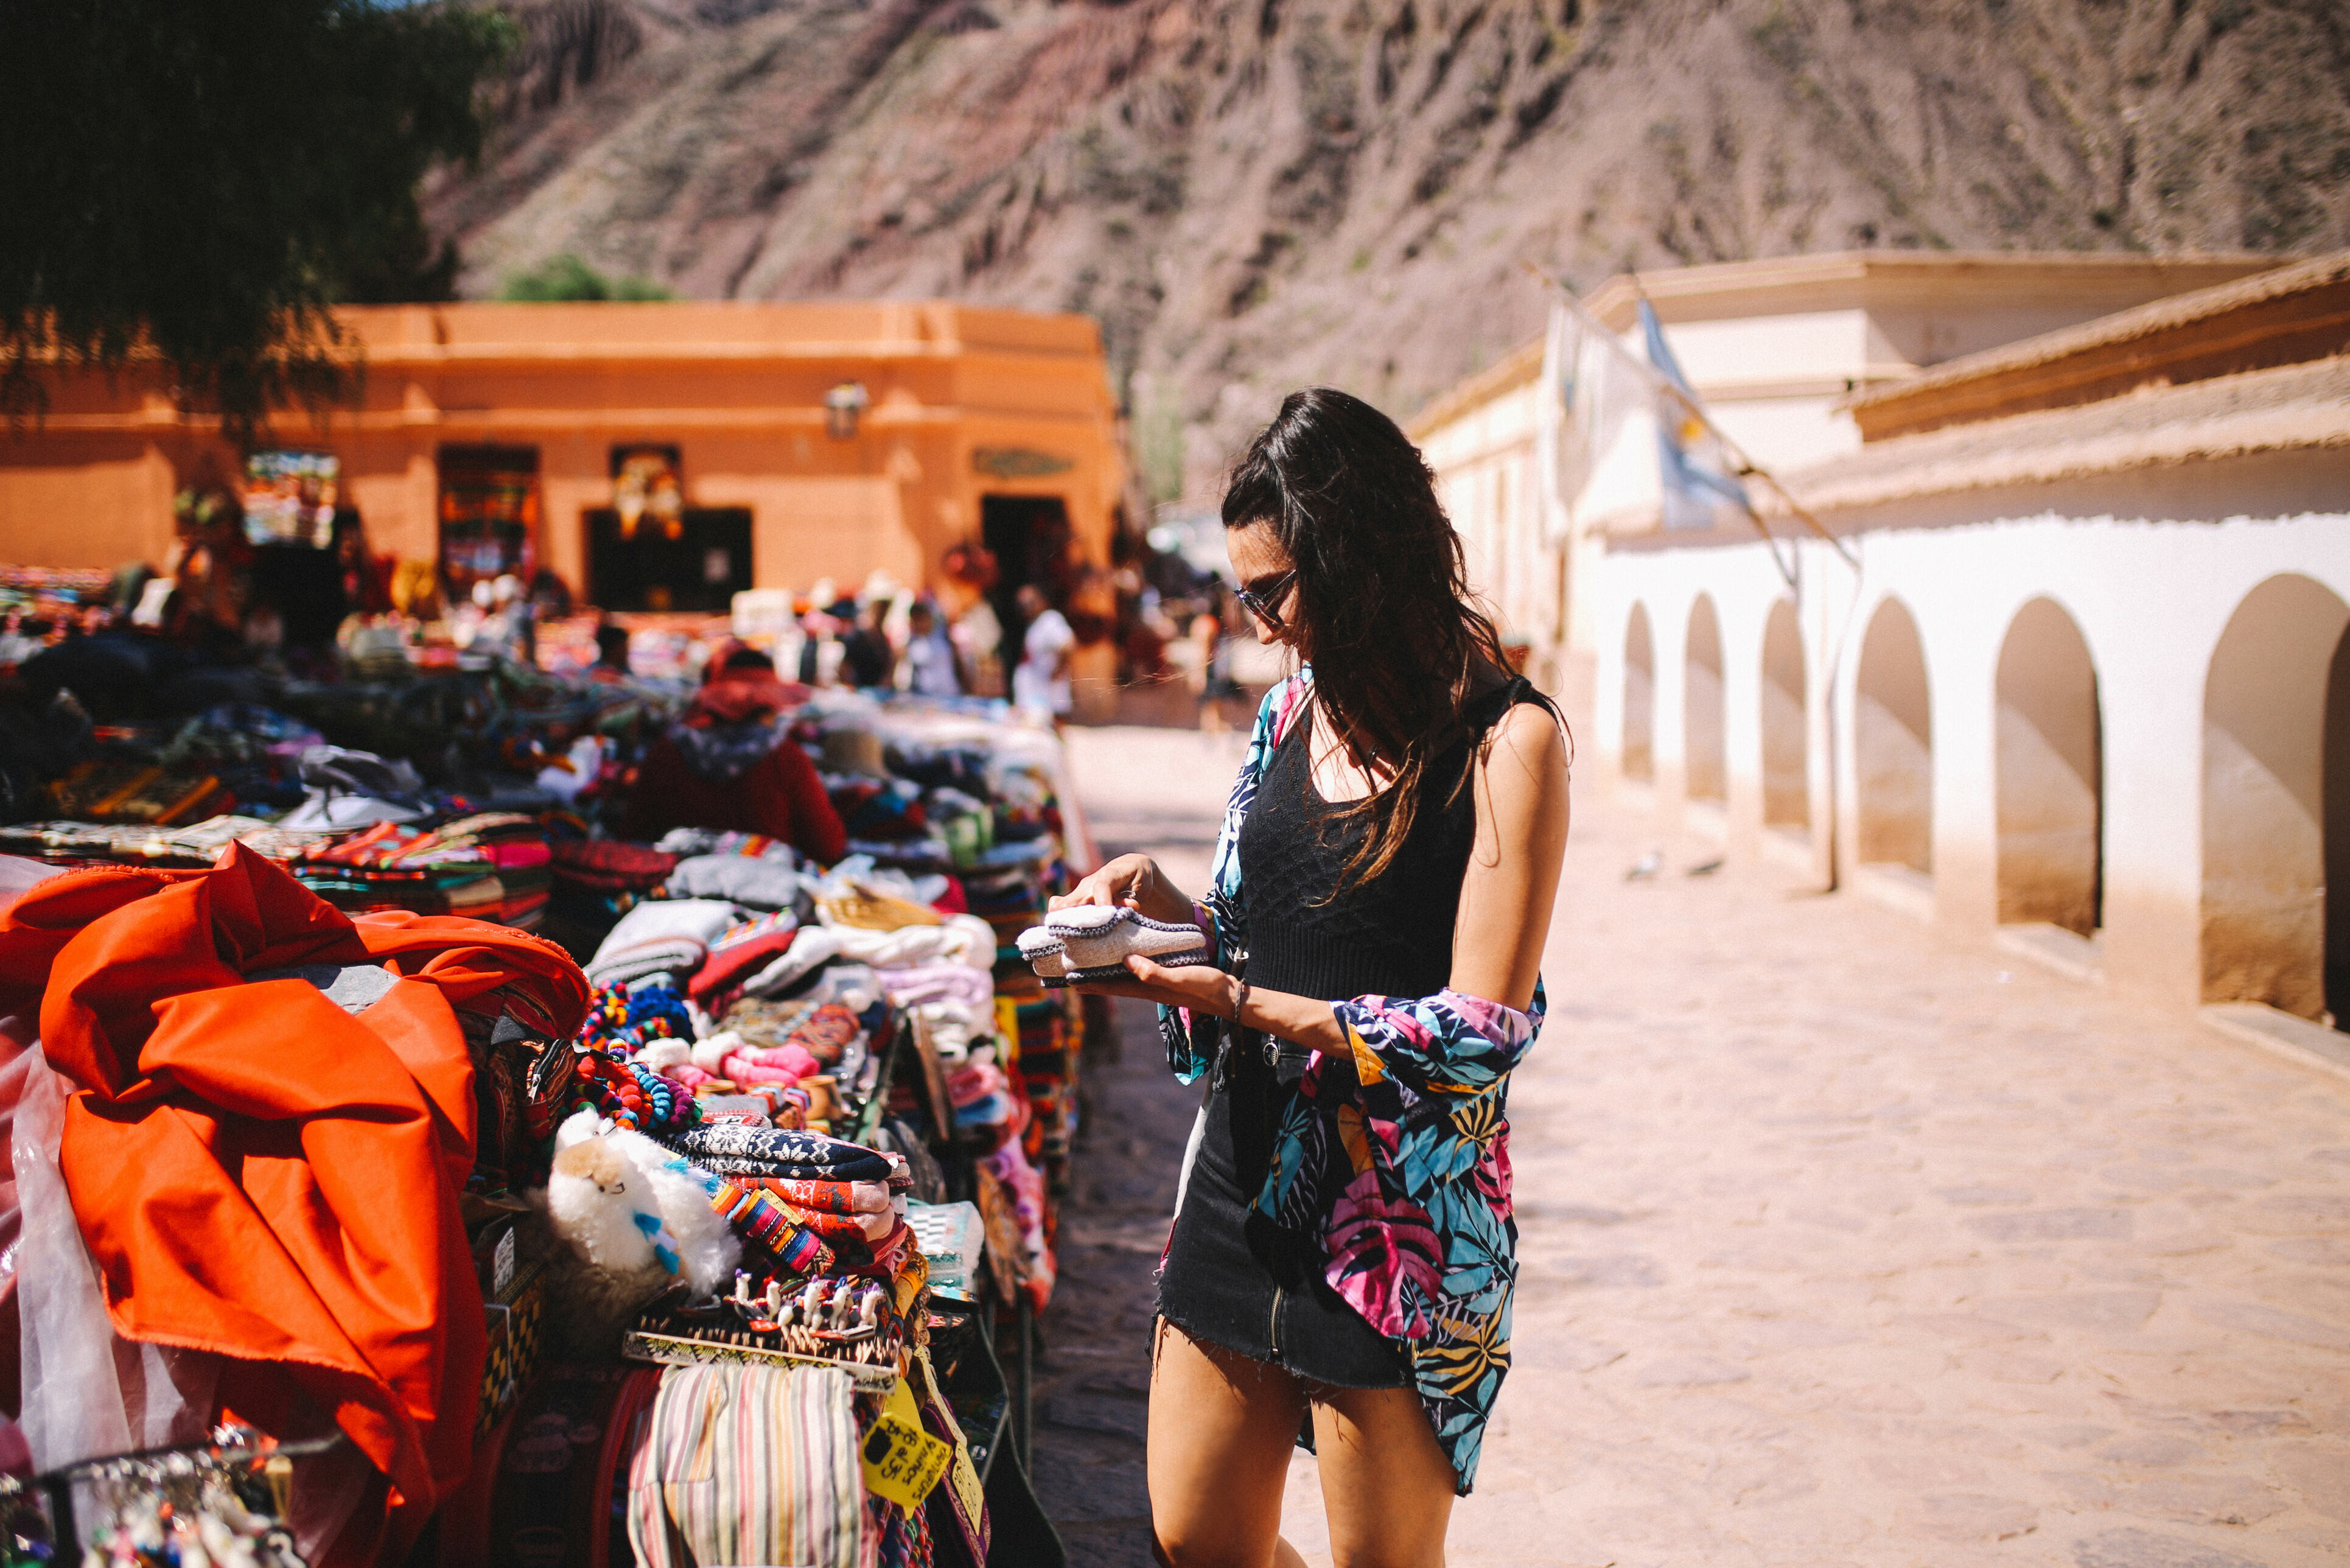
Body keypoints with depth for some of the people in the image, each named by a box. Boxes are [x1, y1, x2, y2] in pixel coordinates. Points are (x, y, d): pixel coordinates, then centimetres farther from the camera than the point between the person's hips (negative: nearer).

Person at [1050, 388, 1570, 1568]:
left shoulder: (1509, 741, -13)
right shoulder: (1292, 710, 8)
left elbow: (1482, 1033, -17)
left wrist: (1243, 1003, -21)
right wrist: (1165, 902, -2)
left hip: (1404, 1215, -7)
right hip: (1248, 1175, 7)